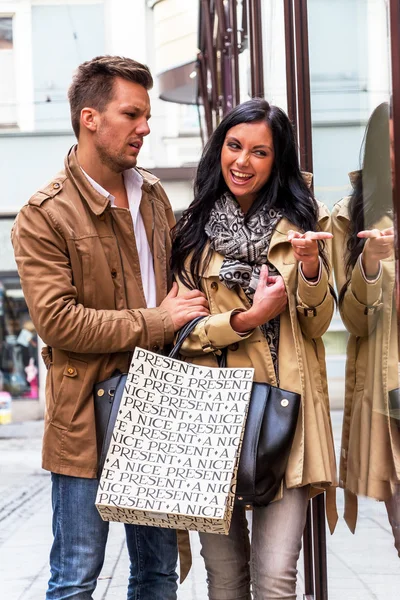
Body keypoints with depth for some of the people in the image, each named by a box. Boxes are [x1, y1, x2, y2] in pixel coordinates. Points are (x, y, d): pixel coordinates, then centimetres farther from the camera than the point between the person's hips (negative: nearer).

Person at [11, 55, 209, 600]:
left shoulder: (153, 196, 13)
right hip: (87, 417, -6)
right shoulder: (44, 216, -8)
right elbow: (57, 320, -16)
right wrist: (155, 324, -13)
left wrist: (185, 315, 4)